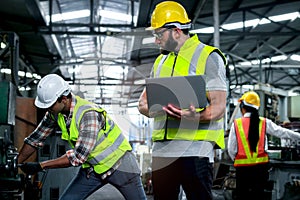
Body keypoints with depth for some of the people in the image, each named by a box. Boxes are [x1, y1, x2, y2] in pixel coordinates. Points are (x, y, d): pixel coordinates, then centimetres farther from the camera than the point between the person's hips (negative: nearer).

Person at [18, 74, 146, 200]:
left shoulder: (88, 114, -31)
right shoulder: (55, 112, -8)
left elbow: (79, 156, -32)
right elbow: (36, 138, 3)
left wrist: (40, 166, -30)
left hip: (118, 164, -6)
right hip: (92, 167, 7)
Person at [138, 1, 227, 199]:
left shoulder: (208, 56, 0)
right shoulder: (161, 61, 21)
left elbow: (219, 106, -8)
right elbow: (145, 99, 19)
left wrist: (196, 117, -30)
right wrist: (146, 107, -6)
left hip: (195, 148, -6)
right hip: (162, 148, 7)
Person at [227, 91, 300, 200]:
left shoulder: (236, 124, -3)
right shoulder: (264, 123, -1)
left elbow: (231, 149, -1)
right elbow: (282, 132, 4)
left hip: (242, 167, -1)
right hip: (261, 166, 1)